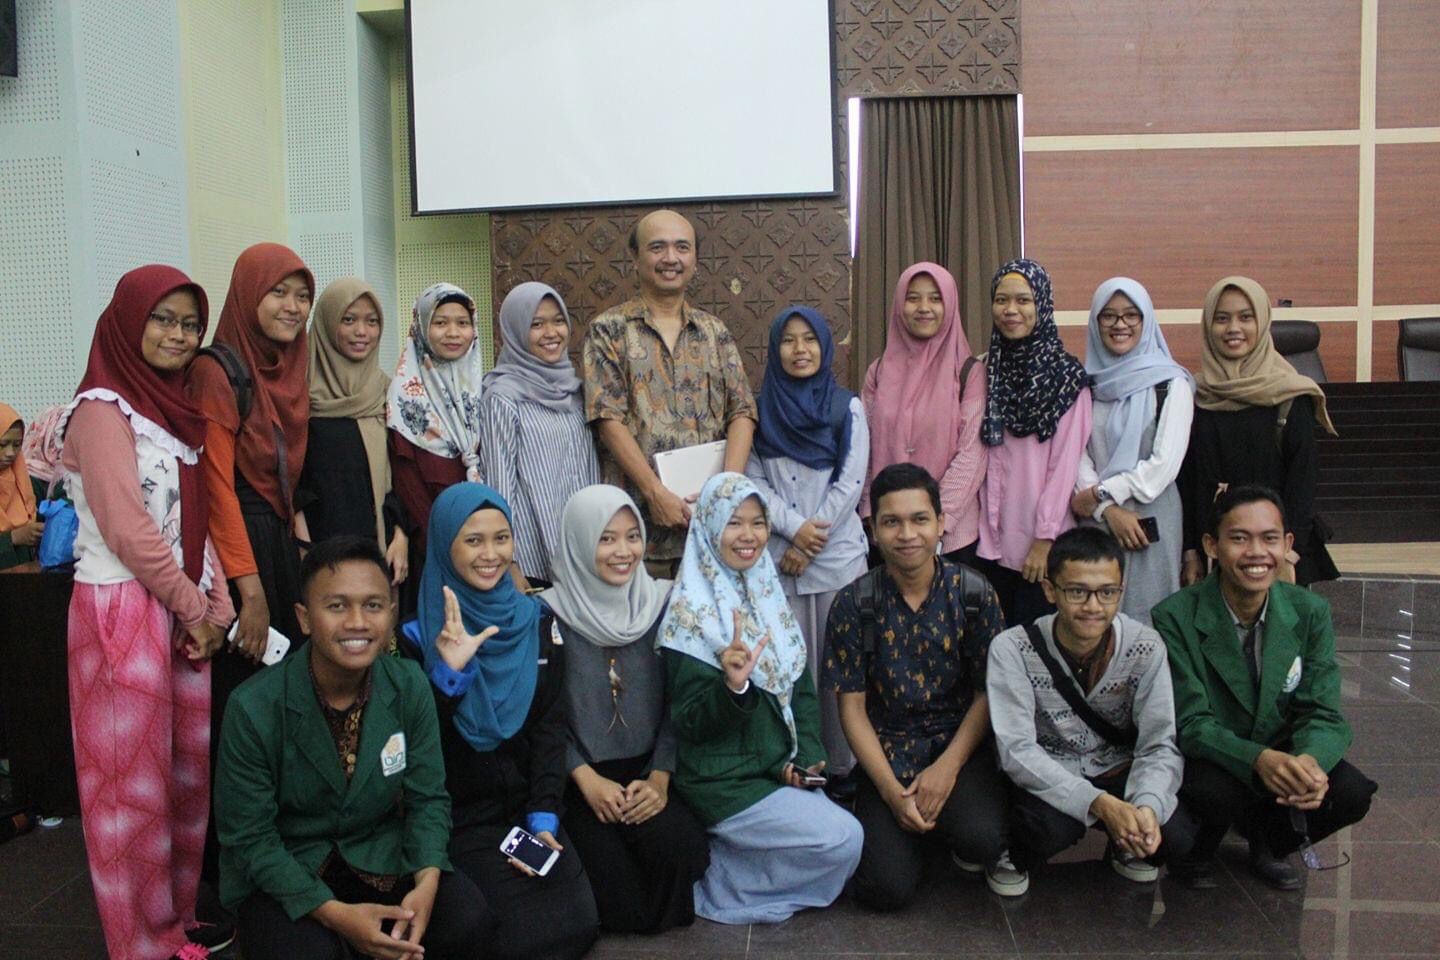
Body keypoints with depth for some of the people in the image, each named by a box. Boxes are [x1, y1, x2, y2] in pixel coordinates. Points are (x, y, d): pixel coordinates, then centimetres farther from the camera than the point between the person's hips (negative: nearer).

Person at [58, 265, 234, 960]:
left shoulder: (171, 407, 16)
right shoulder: (104, 408, -9)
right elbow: (127, 528, -16)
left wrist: (218, 604, 4)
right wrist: (195, 609, -8)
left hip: (184, 613, 8)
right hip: (124, 612, -8)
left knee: (190, 770, 13)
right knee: (134, 784, 1)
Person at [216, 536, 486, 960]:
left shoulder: (411, 688, -10)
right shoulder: (253, 709, -20)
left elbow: (427, 798, -4)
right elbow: (248, 839, -14)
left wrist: (427, 882, -23)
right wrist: (335, 913, -25)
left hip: (379, 857, 3)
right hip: (281, 873, -2)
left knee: (464, 919, -21)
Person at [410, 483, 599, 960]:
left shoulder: (537, 620, 3)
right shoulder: (420, 635, -7)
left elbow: (550, 726, 1)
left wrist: (543, 817, -8)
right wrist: (449, 671, -28)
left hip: (526, 805, 3)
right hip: (459, 817, -3)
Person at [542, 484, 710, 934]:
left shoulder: (663, 602, 1)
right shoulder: (551, 613, -7)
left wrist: (660, 779, -8)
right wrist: (586, 779, -12)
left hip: (647, 770, 2)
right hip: (580, 778, -2)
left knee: (681, 846, -27)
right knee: (623, 906, -20)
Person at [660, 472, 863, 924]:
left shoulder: (768, 594, 6)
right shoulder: (692, 612, -16)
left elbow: (801, 687, 10)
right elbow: (689, 723, -16)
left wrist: (806, 758, -4)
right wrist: (732, 687, -35)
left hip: (780, 767, 7)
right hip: (724, 781, -7)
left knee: (840, 834, -3)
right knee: (844, 839, -13)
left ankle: (729, 863, 11)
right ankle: (718, 877, 2)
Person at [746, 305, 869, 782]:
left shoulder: (847, 407, 6)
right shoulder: (760, 408, 9)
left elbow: (850, 482, -1)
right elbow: (753, 481, 2)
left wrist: (811, 543, -8)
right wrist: (795, 527, -12)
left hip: (839, 556, -1)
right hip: (777, 558, 1)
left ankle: (842, 764, 12)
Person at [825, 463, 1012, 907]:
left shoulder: (974, 593, -5)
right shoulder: (854, 604, -6)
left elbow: (987, 693, -1)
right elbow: (852, 708, -4)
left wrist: (948, 766, -15)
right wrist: (891, 791, -13)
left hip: (961, 743, 0)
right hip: (887, 754, 1)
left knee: (980, 837, -31)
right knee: (886, 889, -15)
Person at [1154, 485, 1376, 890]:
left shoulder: (1310, 612, -7)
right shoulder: (1174, 618, -20)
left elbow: (1322, 713, -10)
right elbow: (1191, 724, -21)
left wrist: (1310, 760, -35)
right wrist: (1259, 759, -41)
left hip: (1281, 754, 4)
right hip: (1205, 760, -4)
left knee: (1351, 794, -22)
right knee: (1220, 793, -36)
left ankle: (1267, 843, 11)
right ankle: (1196, 849, 3)